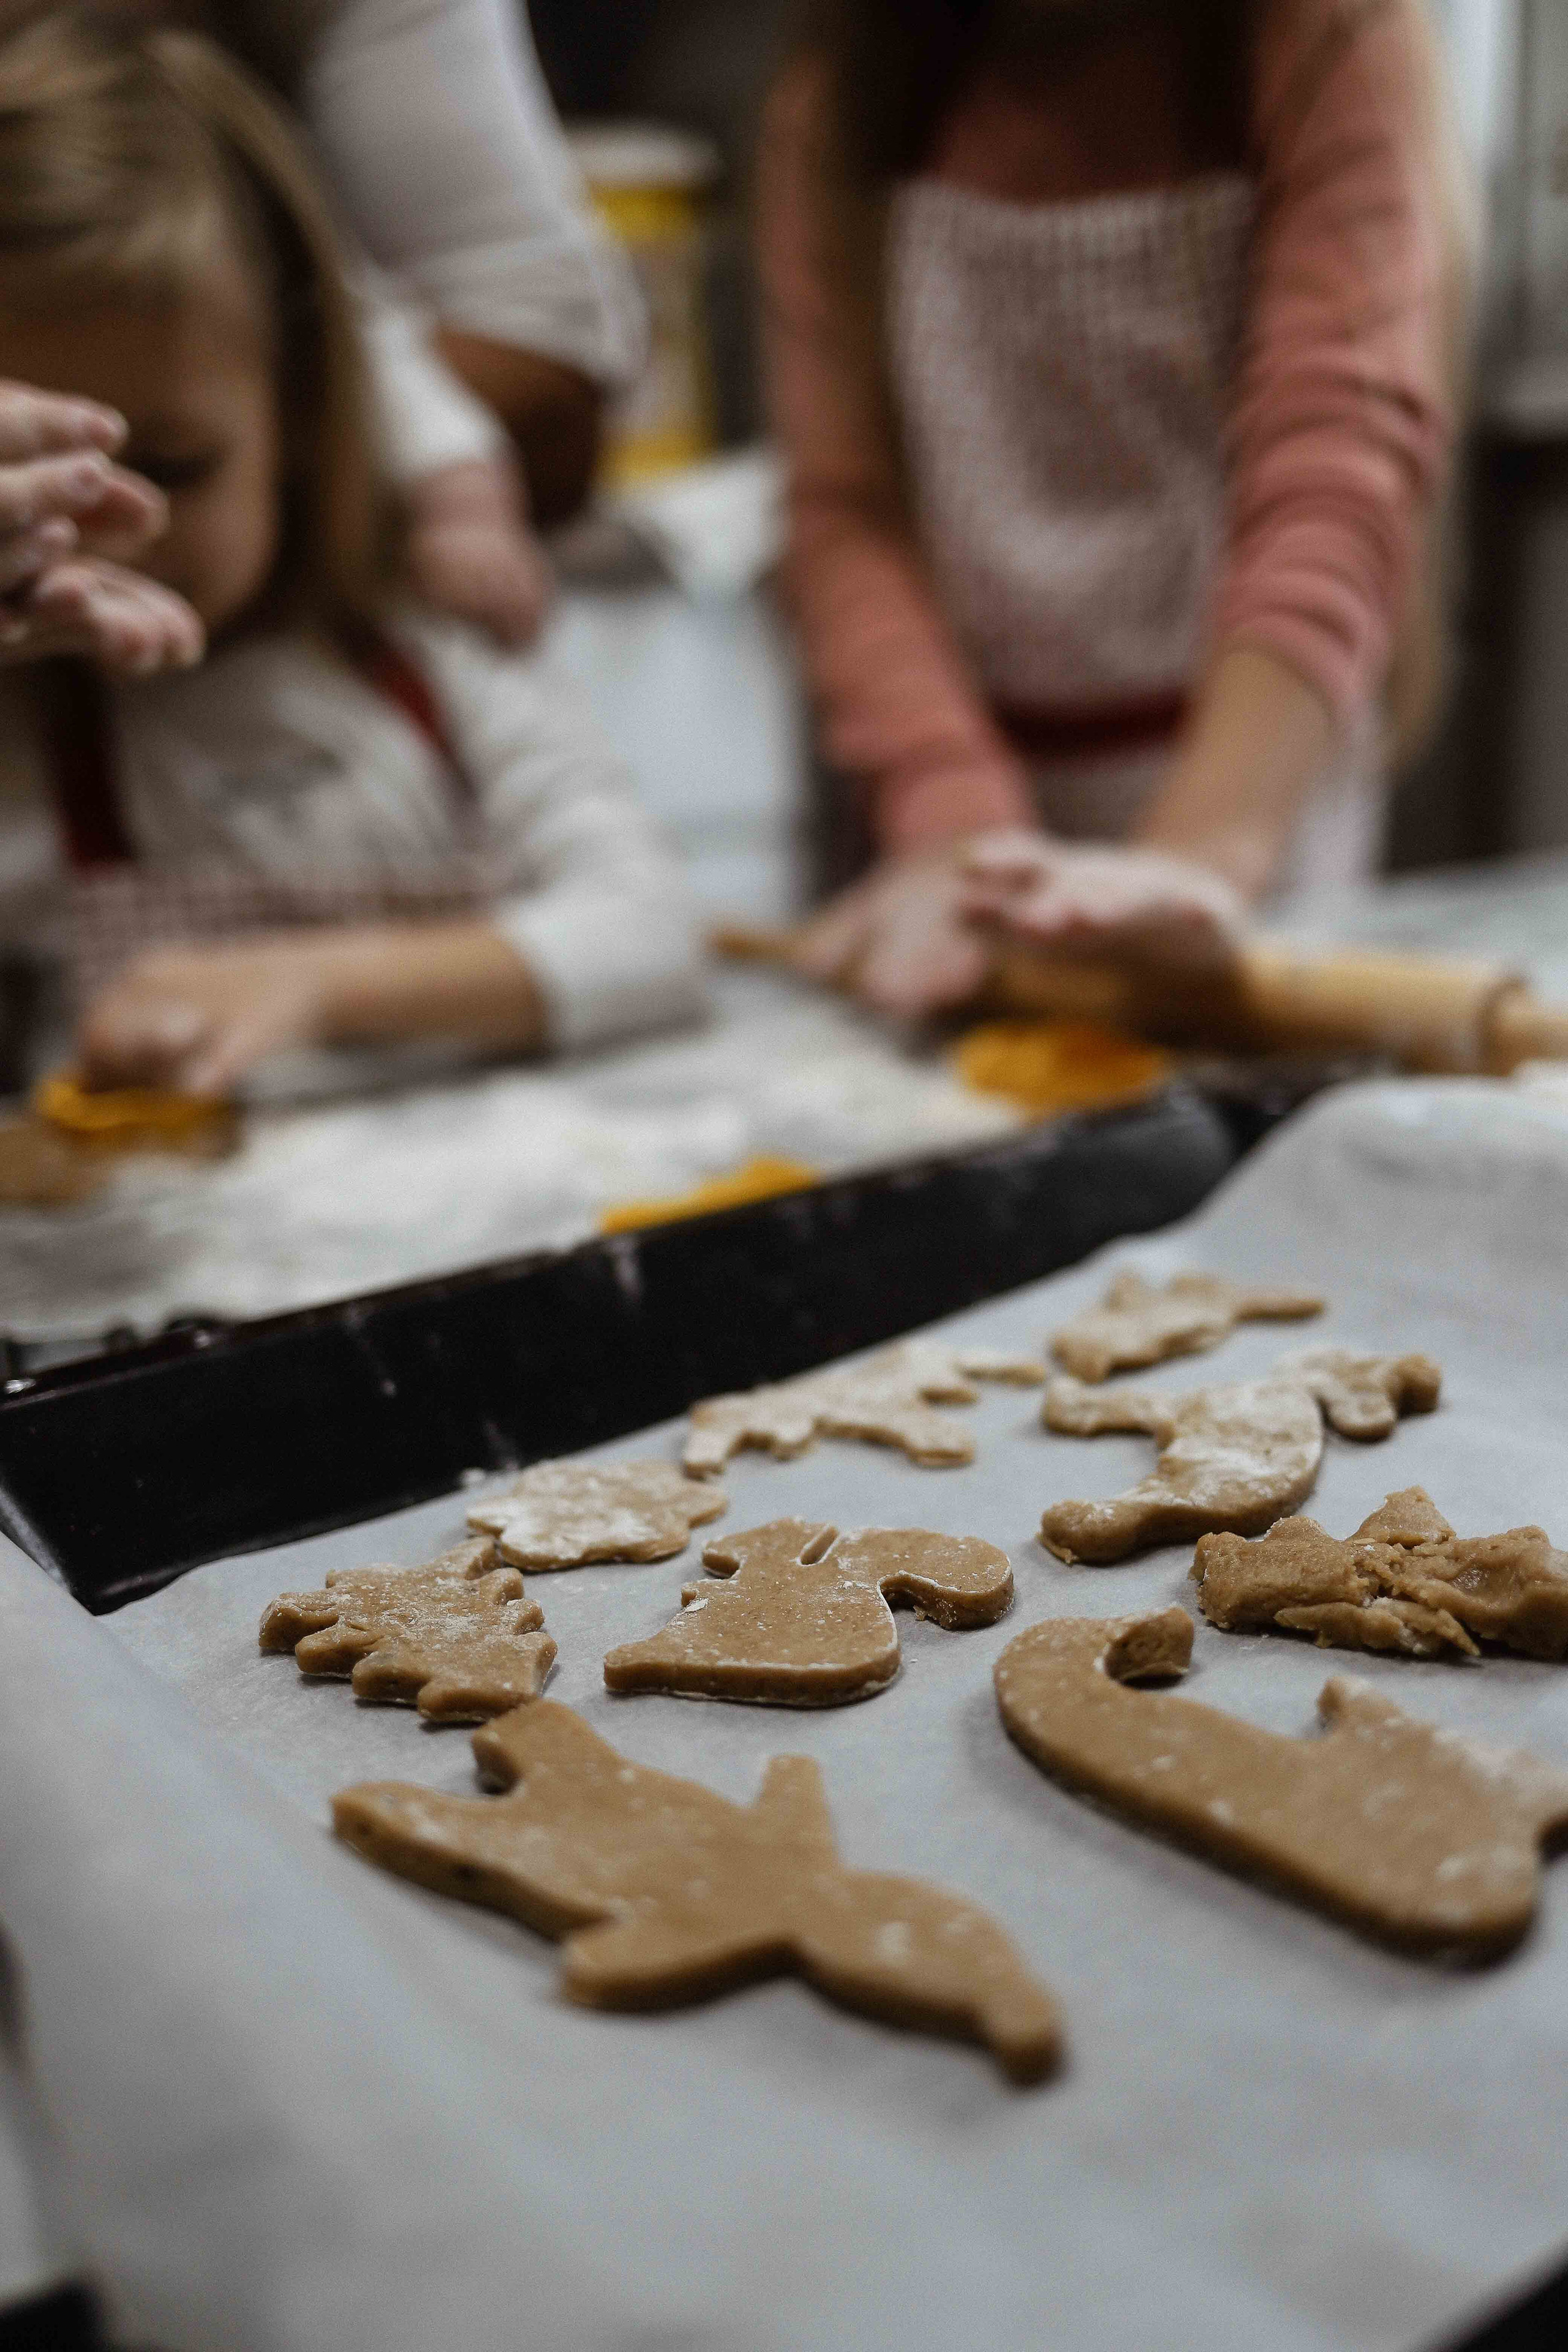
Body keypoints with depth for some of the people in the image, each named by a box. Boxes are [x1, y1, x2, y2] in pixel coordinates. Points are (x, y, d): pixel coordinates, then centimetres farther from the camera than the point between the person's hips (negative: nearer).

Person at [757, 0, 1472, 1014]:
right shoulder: (837, 104, 2)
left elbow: (1346, 457, -20)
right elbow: (846, 508, -7)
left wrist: (1201, 853, -36)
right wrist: (955, 823, -24)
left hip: (1249, 769, -2)